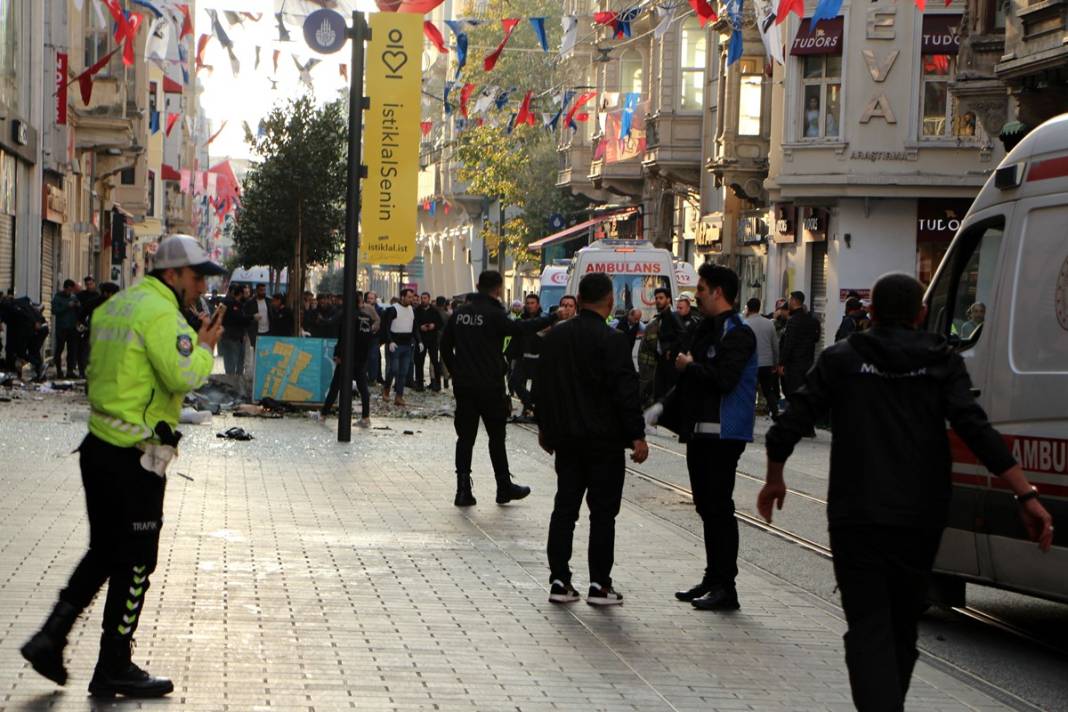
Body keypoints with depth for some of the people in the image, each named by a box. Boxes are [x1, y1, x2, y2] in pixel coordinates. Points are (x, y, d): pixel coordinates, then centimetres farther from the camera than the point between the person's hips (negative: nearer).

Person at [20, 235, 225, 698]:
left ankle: (49, 638, 14)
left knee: (104, 552, 20)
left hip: (99, 447, 9)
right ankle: (114, 669, 10)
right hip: (134, 459, -9)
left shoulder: (115, 306, 14)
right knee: (135, 562, 2)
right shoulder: (160, 313, -15)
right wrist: (204, 347, -6)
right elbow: (183, 377, -26)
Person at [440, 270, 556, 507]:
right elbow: (518, 328, -20)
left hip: (463, 385, 5)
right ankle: (504, 486, 16)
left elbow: (445, 345, 11)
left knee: (465, 436, 7)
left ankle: (463, 489, 1)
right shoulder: (494, 314, -13)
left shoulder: (460, 313, 7)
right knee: (496, 436, 7)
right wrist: (552, 318, -14)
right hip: (489, 385, -5)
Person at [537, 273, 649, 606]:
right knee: (603, 511, 0)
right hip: (605, 440, -6)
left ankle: (559, 581, 10)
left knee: (564, 507, 10)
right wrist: (637, 435, -10)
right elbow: (626, 392, -16)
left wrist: (545, 427, 24)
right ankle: (599, 585, 1)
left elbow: (542, 384, 14)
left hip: (566, 437, 6)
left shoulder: (554, 336, 7)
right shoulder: (613, 341, -14)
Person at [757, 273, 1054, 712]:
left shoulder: (841, 359, 1)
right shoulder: (941, 362, 1)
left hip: (857, 517, -2)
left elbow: (790, 424, 0)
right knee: (903, 626, 19)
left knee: (868, 629, -6)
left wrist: (774, 479, 17)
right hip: (921, 519, 2)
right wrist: (1027, 496, -14)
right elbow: (976, 430, -11)